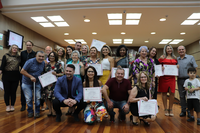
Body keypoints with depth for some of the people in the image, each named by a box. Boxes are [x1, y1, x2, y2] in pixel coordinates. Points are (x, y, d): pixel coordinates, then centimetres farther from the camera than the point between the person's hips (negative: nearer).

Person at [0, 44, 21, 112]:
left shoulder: (19, 57, 9)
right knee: (7, 91, 3)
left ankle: (12, 105, 16)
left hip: (15, 76, 2)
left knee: (13, 91, 5)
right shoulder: (6, 56, 2)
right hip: (6, 76, -1)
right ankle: (7, 105, 15)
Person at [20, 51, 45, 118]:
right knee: (29, 98, 3)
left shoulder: (43, 63, -2)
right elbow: (22, 71, -18)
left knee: (38, 97, 2)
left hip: (37, 82, 4)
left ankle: (37, 111, 18)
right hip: (27, 83, -3)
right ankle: (30, 111, 21)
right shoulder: (30, 62, -18)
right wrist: (31, 77, -22)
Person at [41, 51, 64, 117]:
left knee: (54, 97, -9)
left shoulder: (59, 64, 6)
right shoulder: (46, 64, 14)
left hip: (55, 82, -2)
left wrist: (56, 74, -12)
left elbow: (62, 73, 4)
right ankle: (50, 110, 14)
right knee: (47, 97, -2)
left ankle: (53, 110, 7)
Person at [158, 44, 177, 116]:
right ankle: (165, 109, 17)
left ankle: (170, 109, 14)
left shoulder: (174, 58, 14)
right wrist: (161, 67, -14)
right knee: (164, 93, 4)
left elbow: (176, 66, 24)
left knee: (172, 93, -3)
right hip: (163, 77, -2)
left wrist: (177, 67, 2)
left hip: (172, 77, 3)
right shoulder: (162, 57, 3)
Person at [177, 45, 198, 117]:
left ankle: (190, 111, 11)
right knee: (182, 96, 8)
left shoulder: (190, 57, 4)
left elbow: (195, 68, 0)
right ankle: (183, 111, 18)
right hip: (180, 80, 3)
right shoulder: (176, 59, 12)